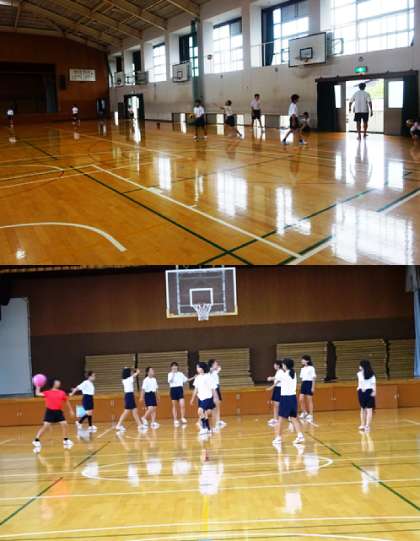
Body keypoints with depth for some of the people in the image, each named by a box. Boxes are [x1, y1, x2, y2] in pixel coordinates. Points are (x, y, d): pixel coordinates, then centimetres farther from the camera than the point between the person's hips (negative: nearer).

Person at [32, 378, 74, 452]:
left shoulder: (62, 393, 7)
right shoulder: (48, 392, 0)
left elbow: (67, 402, 17)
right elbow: (37, 393, 1)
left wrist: (71, 410, 19)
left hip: (58, 412, 3)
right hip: (50, 411, -3)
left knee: (65, 425, -1)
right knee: (45, 426, -9)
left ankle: (66, 440, 18)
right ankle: (36, 441, -2)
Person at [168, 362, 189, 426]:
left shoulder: (180, 374, 9)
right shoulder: (170, 374, 3)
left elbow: (186, 380, 21)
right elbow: (169, 381, -16)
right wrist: (173, 373, -21)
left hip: (180, 389, 1)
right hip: (173, 390, -1)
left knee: (182, 405, -11)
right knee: (174, 406, 5)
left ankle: (183, 418, 2)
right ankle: (175, 420, 10)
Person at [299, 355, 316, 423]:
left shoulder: (311, 368, -7)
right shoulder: (302, 369, 13)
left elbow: (313, 378, -8)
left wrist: (313, 387, -12)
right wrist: (301, 386, 13)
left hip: (309, 384, -6)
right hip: (303, 384, 6)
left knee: (309, 400, -1)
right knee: (301, 399, -2)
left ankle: (310, 415, 7)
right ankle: (304, 412, 16)